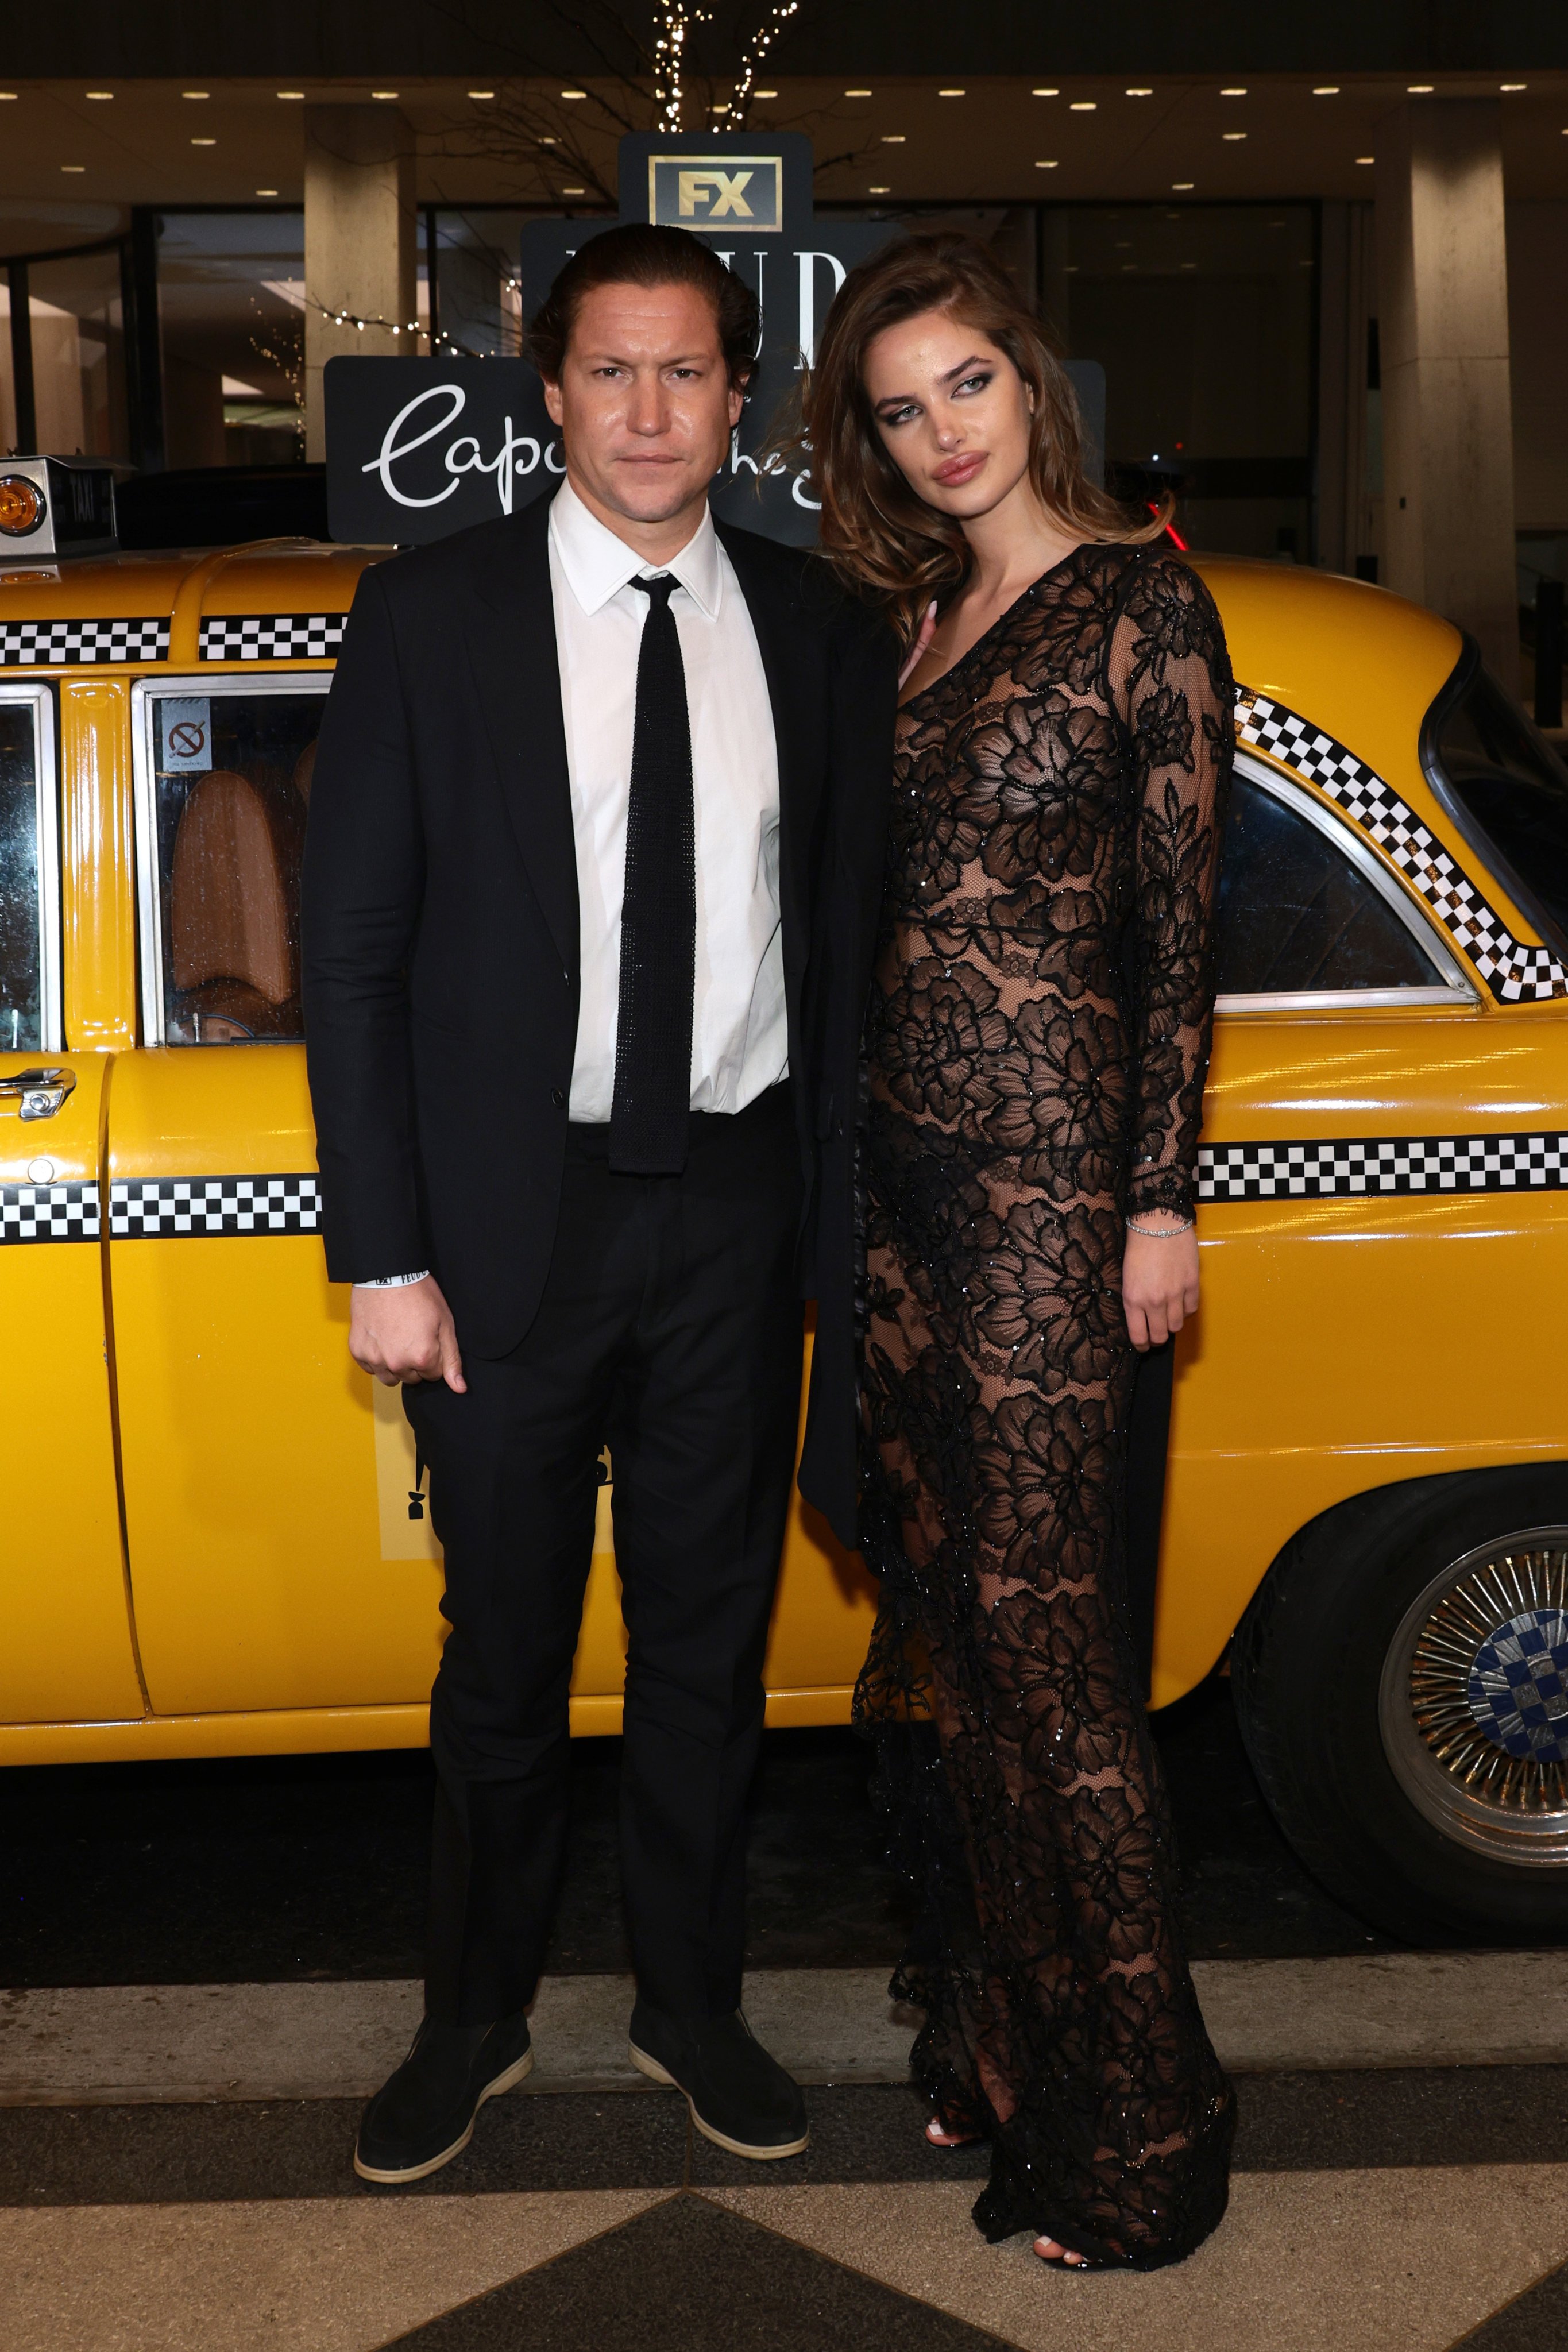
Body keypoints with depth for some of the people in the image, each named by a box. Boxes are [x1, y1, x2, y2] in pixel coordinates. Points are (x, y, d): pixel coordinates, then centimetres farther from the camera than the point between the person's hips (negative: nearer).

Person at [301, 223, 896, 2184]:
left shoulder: (821, 635, 4)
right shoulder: (430, 613, -3)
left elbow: (851, 948, 7)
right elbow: (349, 953, -4)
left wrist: (850, 1226, 0)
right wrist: (385, 1255, -9)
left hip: (737, 1212, 2)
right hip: (513, 1212, -2)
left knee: (710, 1647, 15)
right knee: (505, 1658, 12)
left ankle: (689, 2006, 35)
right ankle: (476, 2019, 34)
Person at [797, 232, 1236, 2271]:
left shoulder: (1142, 602, -5)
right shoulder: (917, 617, 14)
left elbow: (1182, 917, -8)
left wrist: (1162, 1199, -11)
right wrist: (859, 1141, 12)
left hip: (1051, 1172, -7)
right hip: (905, 1161, 7)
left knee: (1042, 1632, -5)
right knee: (941, 1606, 12)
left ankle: (1136, 2117, 10)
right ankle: (993, 2024, 27)